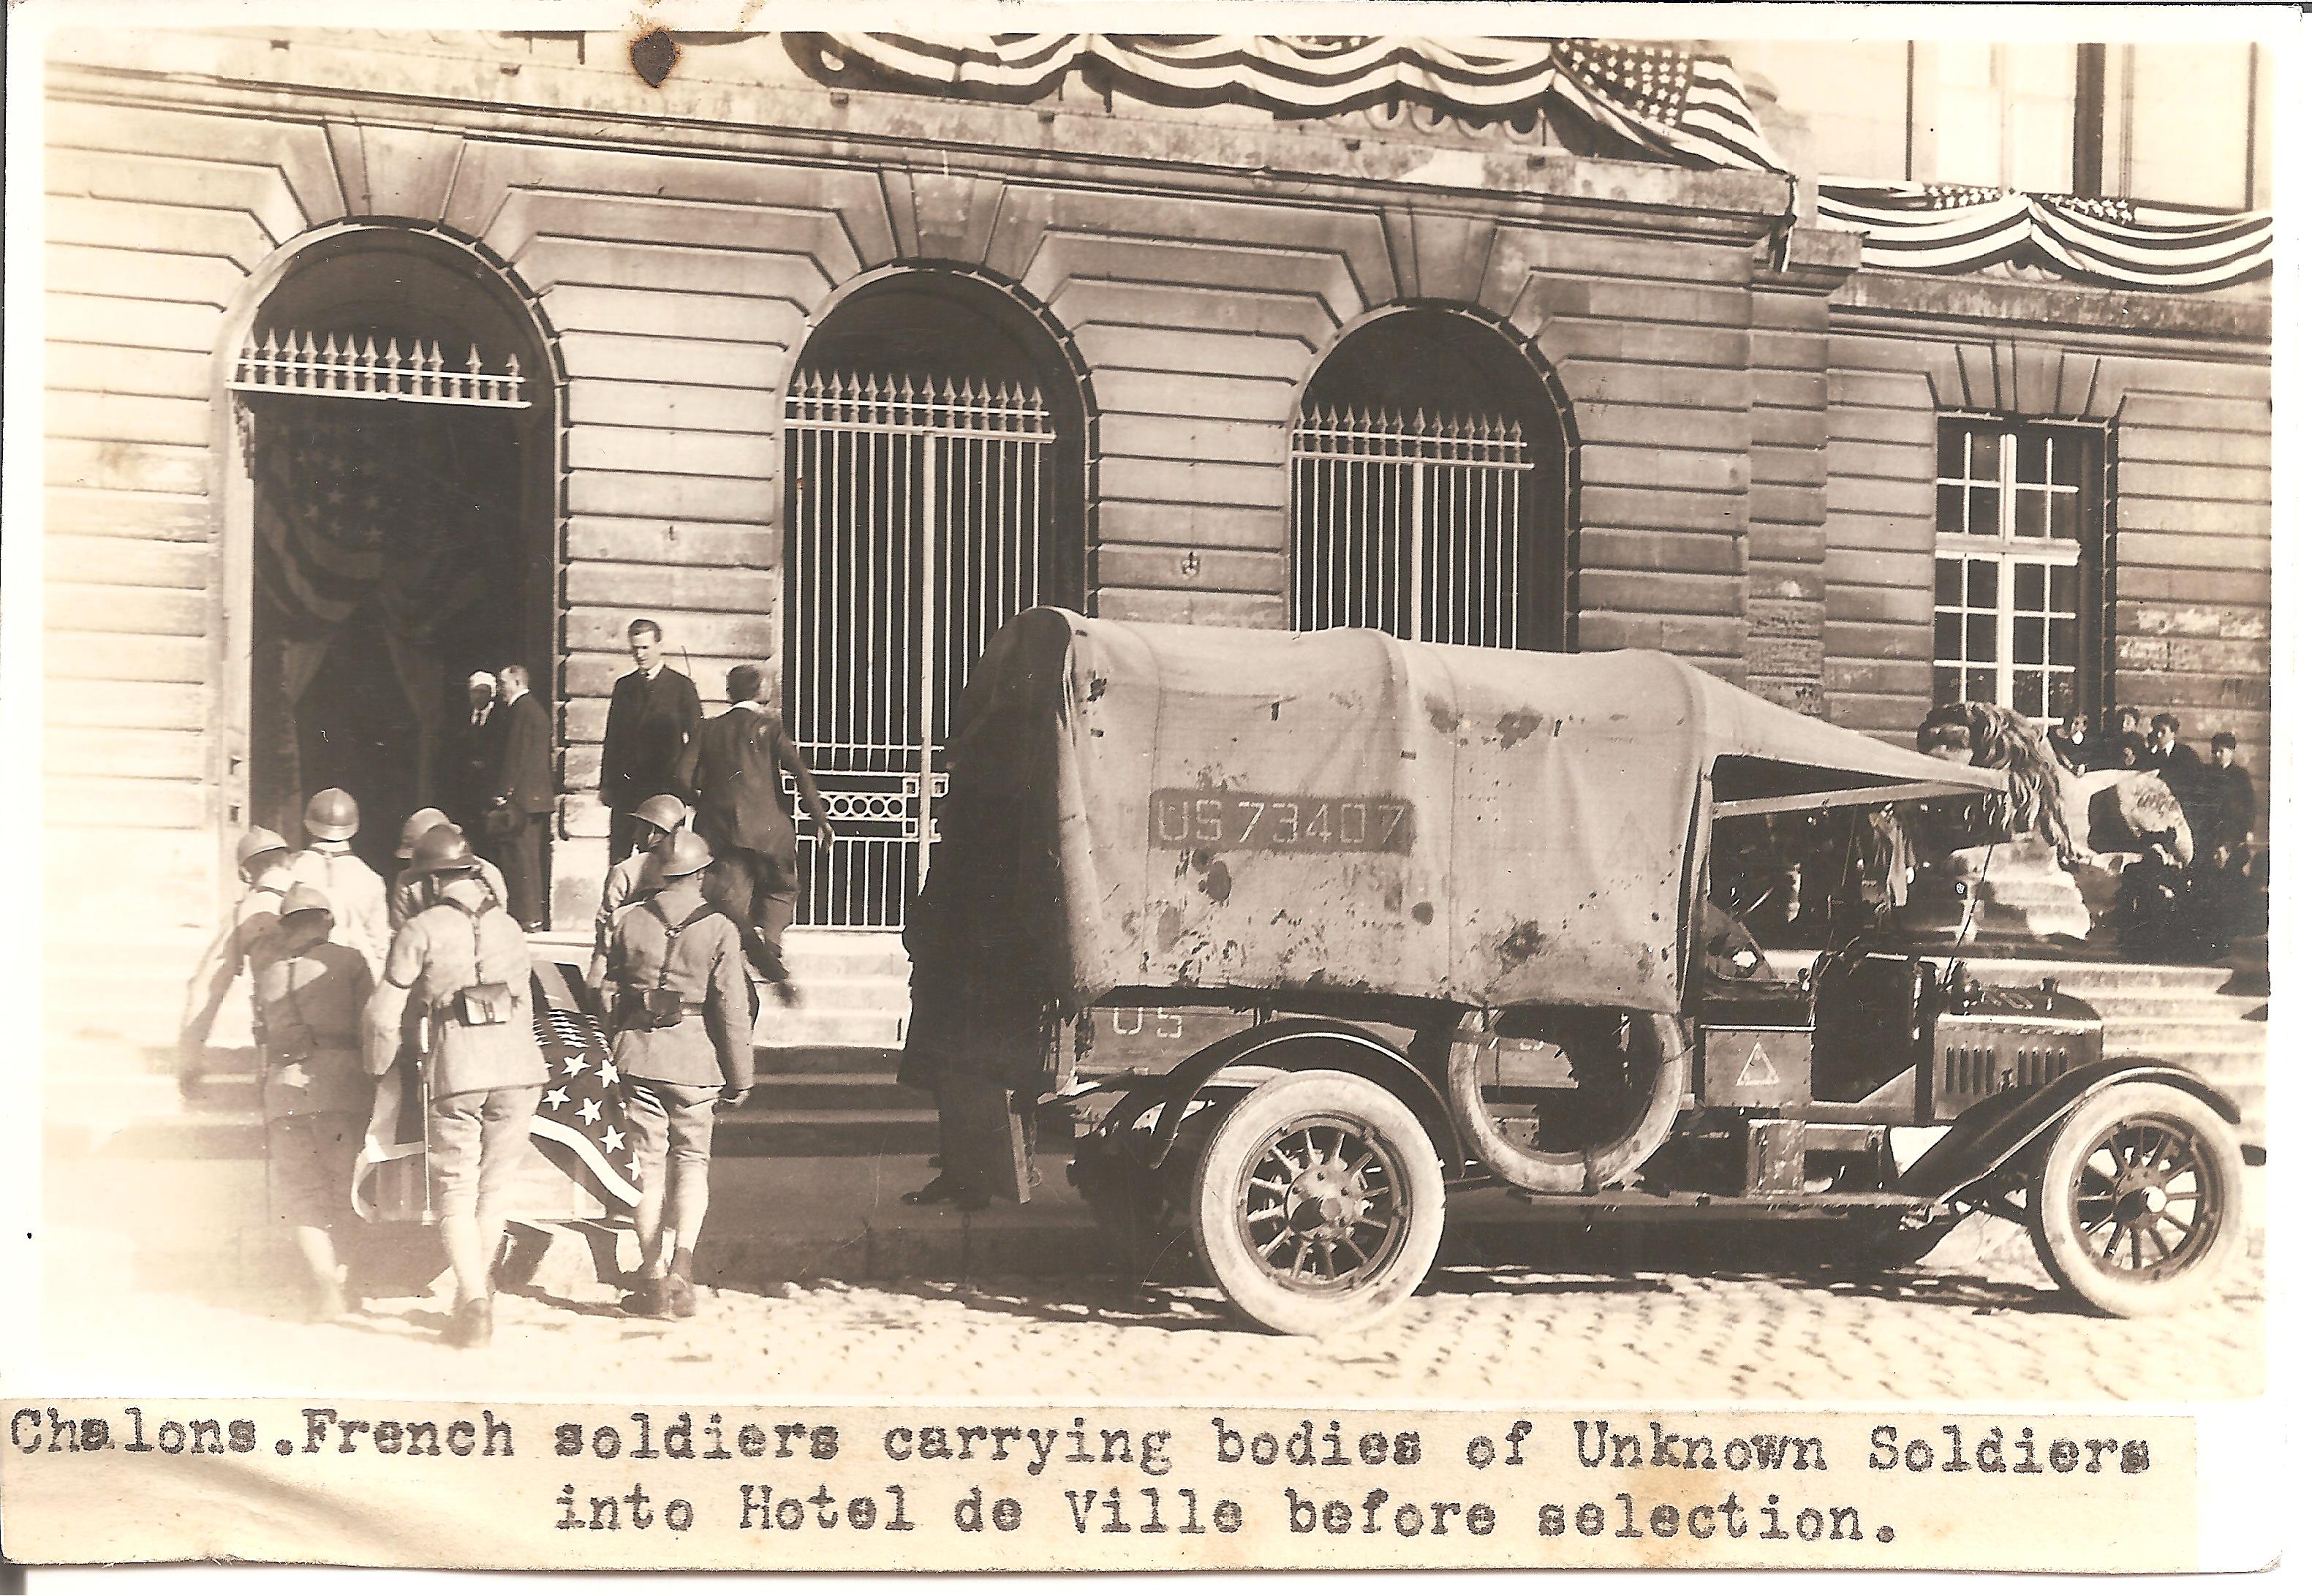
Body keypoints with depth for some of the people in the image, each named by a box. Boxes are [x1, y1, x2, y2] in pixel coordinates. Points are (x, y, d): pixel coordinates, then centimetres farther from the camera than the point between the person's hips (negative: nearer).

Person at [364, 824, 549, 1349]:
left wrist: (379, 1071, 18)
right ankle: (472, 1298, 20)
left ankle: (474, 1301, -12)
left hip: (456, 1068, -4)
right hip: (519, 1062, 4)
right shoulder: (508, 926, 19)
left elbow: (385, 1015, 2)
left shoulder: (421, 929, 4)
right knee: (494, 1187, 15)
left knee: (455, 1193, 2)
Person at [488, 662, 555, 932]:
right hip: (537, 796, 10)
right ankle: (536, 917, 14)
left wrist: (504, 793, -17)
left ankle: (527, 917, -10)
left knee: (520, 858, -9)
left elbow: (516, 754, -17)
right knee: (532, 857, 12)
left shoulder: (521, 709, -11)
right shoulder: (537, 709, 19)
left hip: (522, 797, -10)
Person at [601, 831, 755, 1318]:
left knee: (650, 1164, 8)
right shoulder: (718, 930, -7)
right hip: (695, 1058, -2)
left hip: (639, 1055, 2)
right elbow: (732, 1009, -7)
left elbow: (612, 994, 11)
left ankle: (654, 1278, 9)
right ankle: (681, 1263, -9)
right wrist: (740, 1076, 1)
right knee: (691, 1160, 9)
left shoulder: (629, 921, 1)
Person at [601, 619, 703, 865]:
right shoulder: (623, 686, 14)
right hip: (625, 788, 4)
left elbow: (697, 739, 0)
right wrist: (607, 784, 10)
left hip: (665, 786, -4)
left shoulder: (681, 686, 2)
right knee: (618, 861, -2)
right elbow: (612, 739, 16)